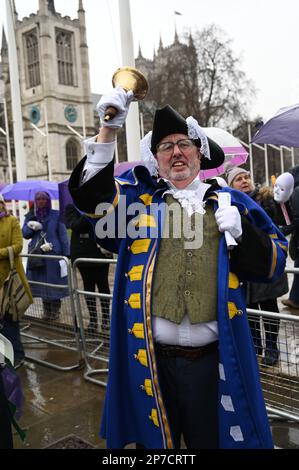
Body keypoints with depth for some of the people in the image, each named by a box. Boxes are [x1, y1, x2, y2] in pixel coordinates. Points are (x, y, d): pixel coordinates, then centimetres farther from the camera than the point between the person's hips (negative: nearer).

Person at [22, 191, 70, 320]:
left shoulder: (56, 215, -1)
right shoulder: (31, 216, 10)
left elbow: (63, 235, -2)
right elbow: (24, 234, 6)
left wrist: (67, 254, -8)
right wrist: (31, 226, -16)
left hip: (53, 254, -3)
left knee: (54, 282, 1)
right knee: (41, 282, 7)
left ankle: (55, 310, 14)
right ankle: (46, 309, 20)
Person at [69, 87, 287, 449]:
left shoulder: (231, 201, 7)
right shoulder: (138, 197, 5)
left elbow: (273, 262, 8)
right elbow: (90, 194, -11)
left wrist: (243, 230, -11)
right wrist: (109, 130, -21)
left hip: (214, 359, 1)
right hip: (151, 358, 0)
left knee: (213, 439, 20)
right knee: (155, 440, 20)